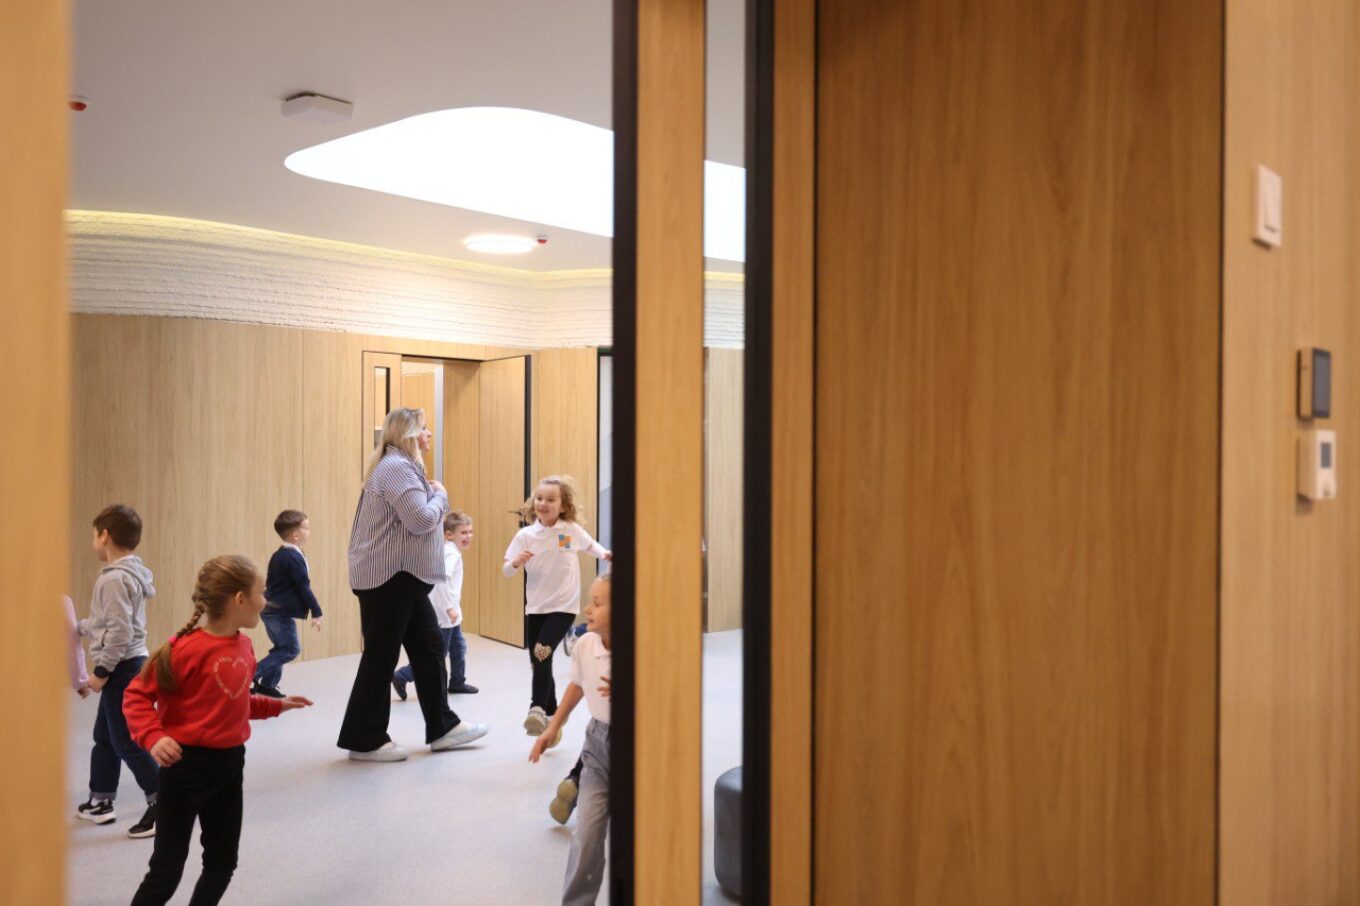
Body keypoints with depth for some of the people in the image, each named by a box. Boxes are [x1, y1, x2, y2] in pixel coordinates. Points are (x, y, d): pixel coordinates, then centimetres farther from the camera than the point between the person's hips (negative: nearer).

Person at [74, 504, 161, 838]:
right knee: (104, 736, 19)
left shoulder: (115, 578, -20)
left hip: (122, 667, -10)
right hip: (125, 665, 10)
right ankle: (100, 802, 31)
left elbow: (120, 632, -24)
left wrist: (101, 672, -18)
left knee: (126, 741, -3)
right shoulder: (127, 572, 11)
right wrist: (76, 628, 29)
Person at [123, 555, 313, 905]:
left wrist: (277, 705, 12)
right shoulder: (186, 649, -20)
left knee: (223, 863, 17)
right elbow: (137, 696, -14)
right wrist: (153, 738, -27)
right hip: (187, 763, -7)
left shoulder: (244, 646, 2)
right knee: (167, 870, 4)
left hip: (230, 763, 7)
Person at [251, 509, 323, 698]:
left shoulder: (278, 555, 12)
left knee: (282, 648, 16)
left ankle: (267, 685, 17)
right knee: (290, 649, -3)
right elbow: (304, 588, -17)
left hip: (271, 609, 10)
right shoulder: (294, 558, -17)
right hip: (281, 612, -10)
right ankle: (252, 674, -7)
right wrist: (316, 612, -13)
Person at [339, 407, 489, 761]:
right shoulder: (396, 468, -16)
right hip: (387, 577, -11)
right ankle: (364, 740, 11)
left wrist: (433, 496, 6)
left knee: (429, 647, 12)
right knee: (381, 656, -1)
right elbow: (421, 520, -23)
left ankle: (442, 727, 20)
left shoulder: (402, 466, 17)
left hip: (403, 577, 11)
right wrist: (440, 495, -6)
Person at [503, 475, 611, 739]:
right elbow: (506, 571, -2)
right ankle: (551, 712, 28)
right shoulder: (525, 535, -4)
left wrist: (604, 553, 0)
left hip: (564, 605, -3)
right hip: (536, 606, 3)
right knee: (536, 661, 10)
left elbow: (590, 544, 18)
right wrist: (516, 562, -23)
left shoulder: (572, 530, -4)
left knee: (543, 652, -22)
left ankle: (537, 708, -17)